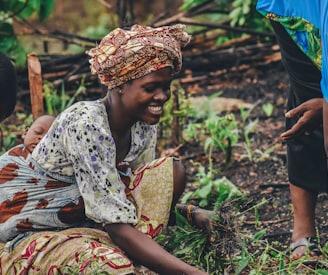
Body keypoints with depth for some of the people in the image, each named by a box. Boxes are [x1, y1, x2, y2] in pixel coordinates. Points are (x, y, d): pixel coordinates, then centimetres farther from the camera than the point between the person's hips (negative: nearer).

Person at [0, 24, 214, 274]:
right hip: (38, 238, -8)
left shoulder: (144, 126, -3)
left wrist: (189, 212, -9)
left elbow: (148, 196, 11)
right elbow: (119, 227, -31)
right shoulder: (84, 125, -28)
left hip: (91, 224, 8)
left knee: (172, 171, -6)